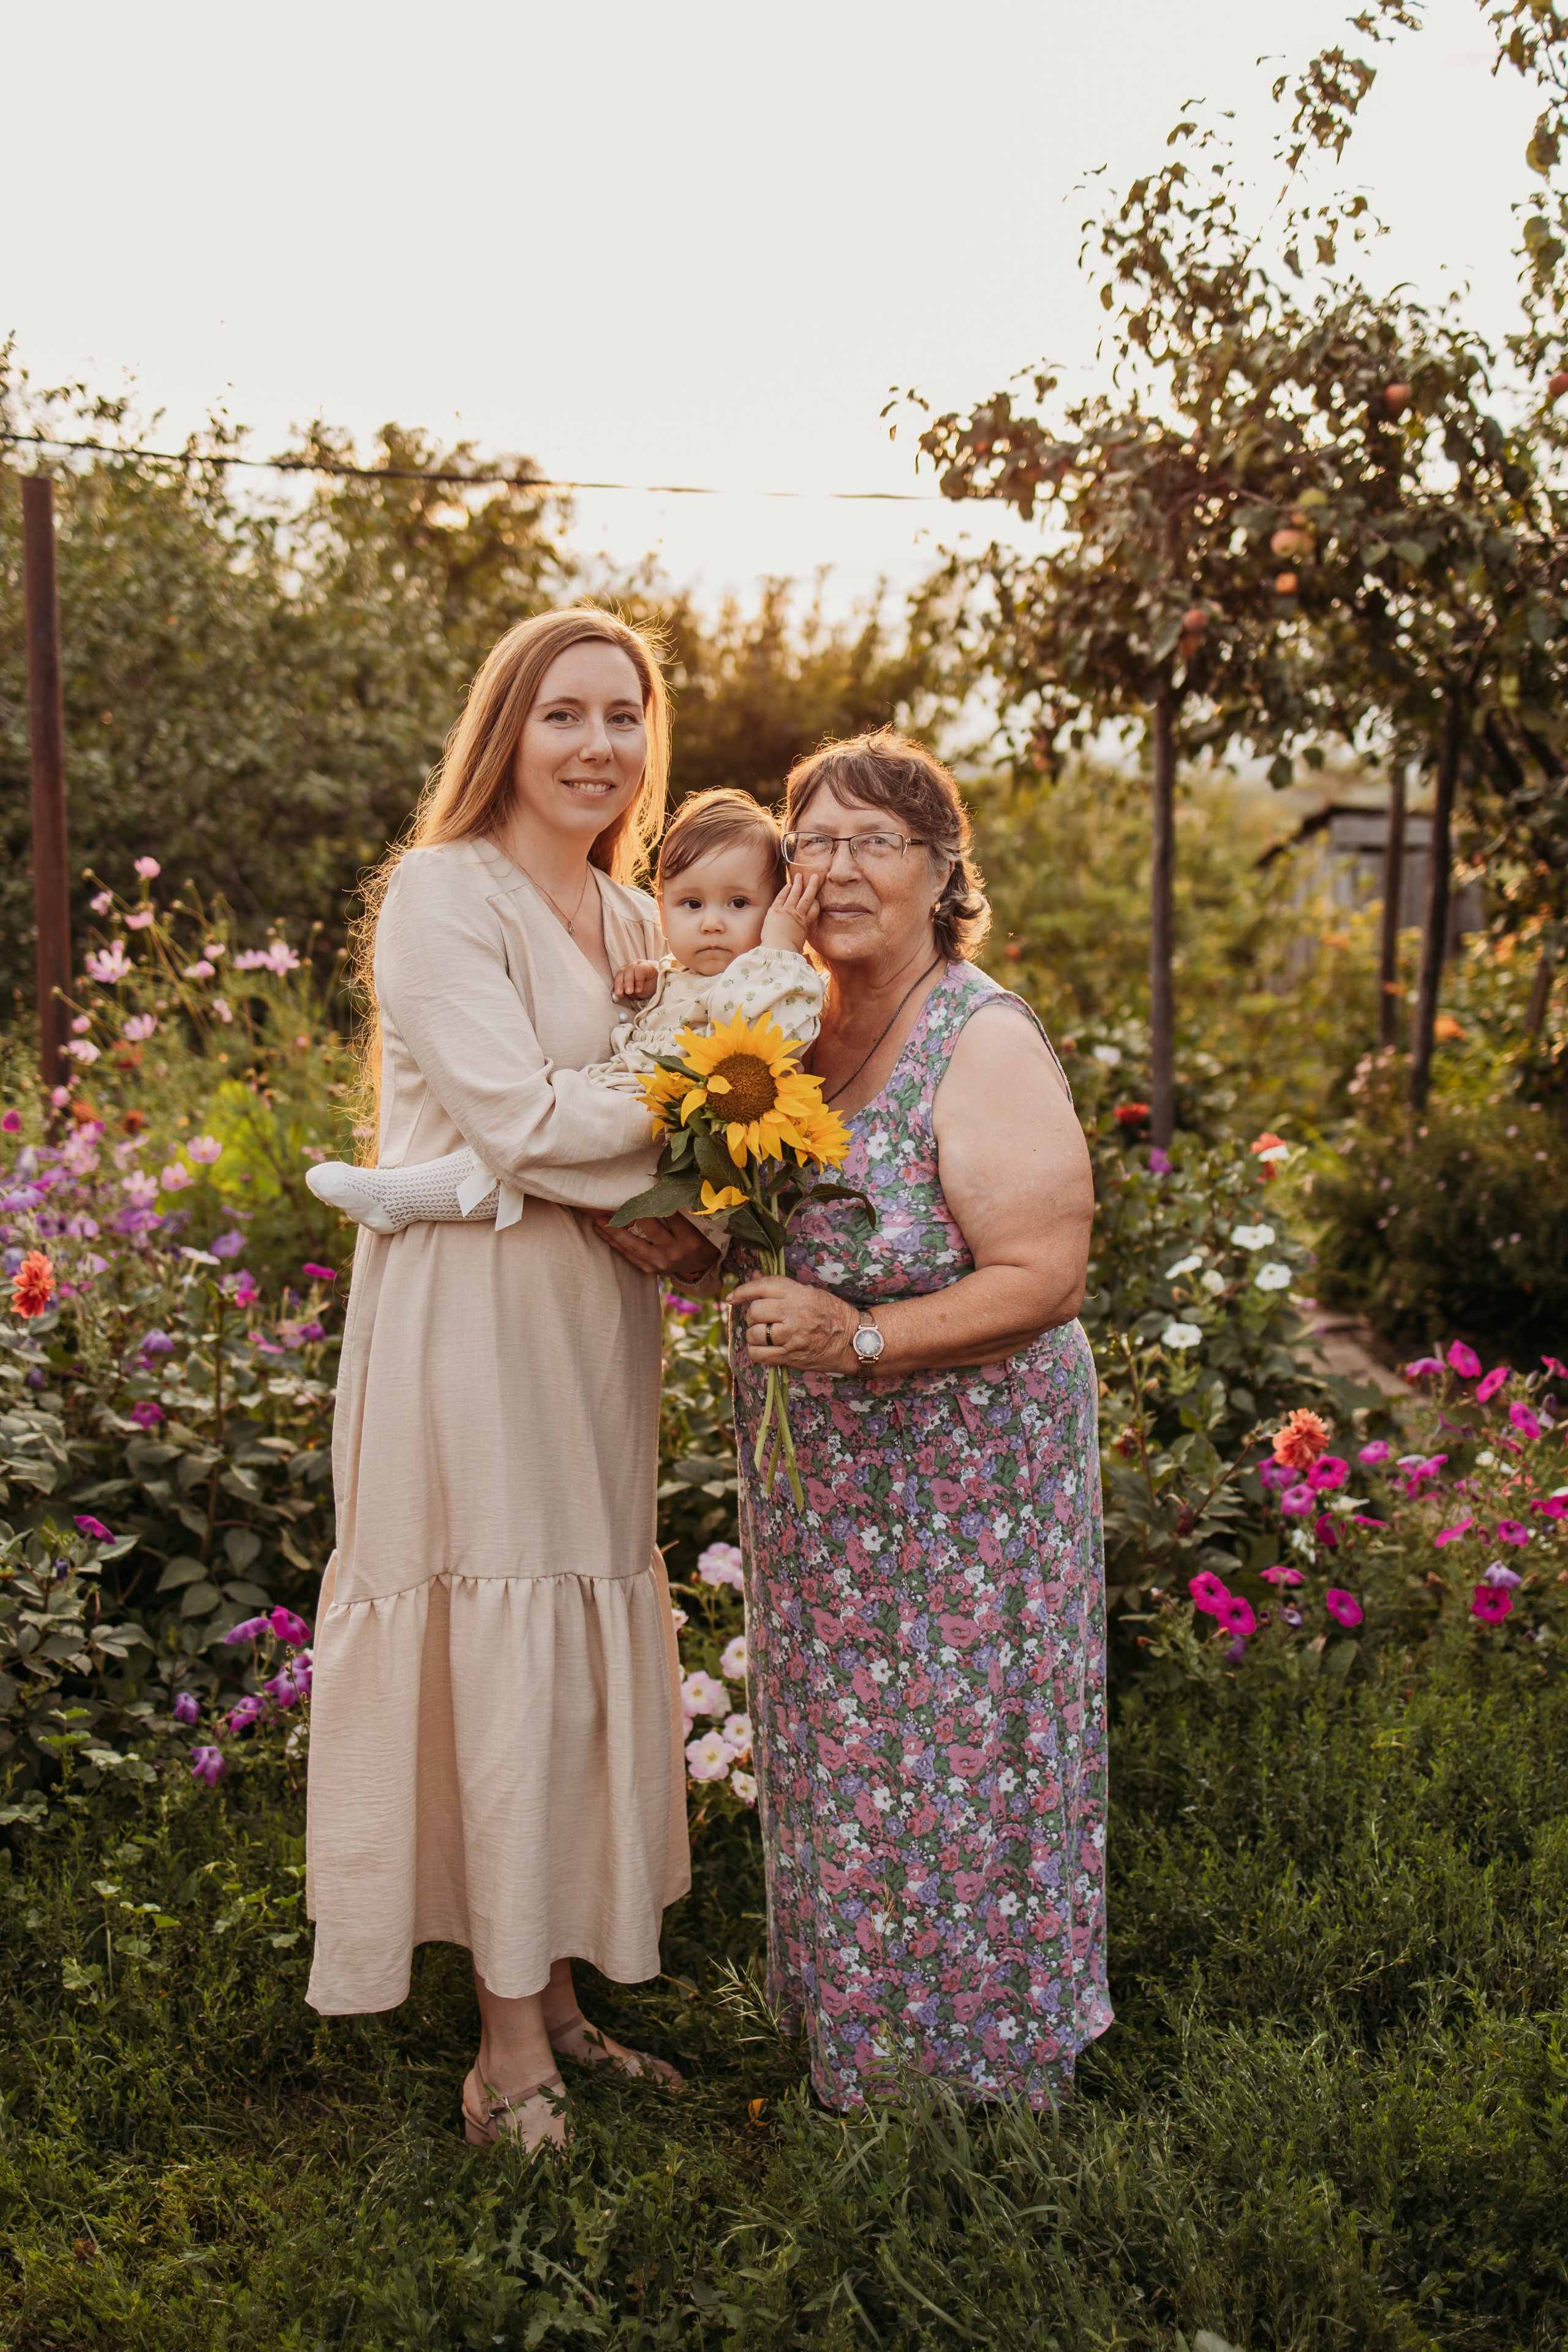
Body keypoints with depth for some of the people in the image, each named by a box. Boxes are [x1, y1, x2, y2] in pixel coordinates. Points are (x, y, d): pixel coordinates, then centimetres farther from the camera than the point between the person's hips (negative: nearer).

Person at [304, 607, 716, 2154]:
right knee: (505, 1659, -3)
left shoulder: (629, 918, 16)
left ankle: (555, 1996, 26)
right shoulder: (443, 892, -8)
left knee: (584, 1658, 12)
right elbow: (518, 1120, -18)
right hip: (470, 1317, -7)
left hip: (593, 1325, 8)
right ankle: (509, 2055, 11)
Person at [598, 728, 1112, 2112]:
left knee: (953, 1770, 5)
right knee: (835, 1756, 16)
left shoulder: (986, 1045, -16)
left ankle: (983, 2064, 27)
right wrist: (690, 1241, -4)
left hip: (963, 1470, -6)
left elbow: (1044, 1277, -20)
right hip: (816, 1478, 7)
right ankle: (853, 2049, 36)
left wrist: (860, 1338, -28)